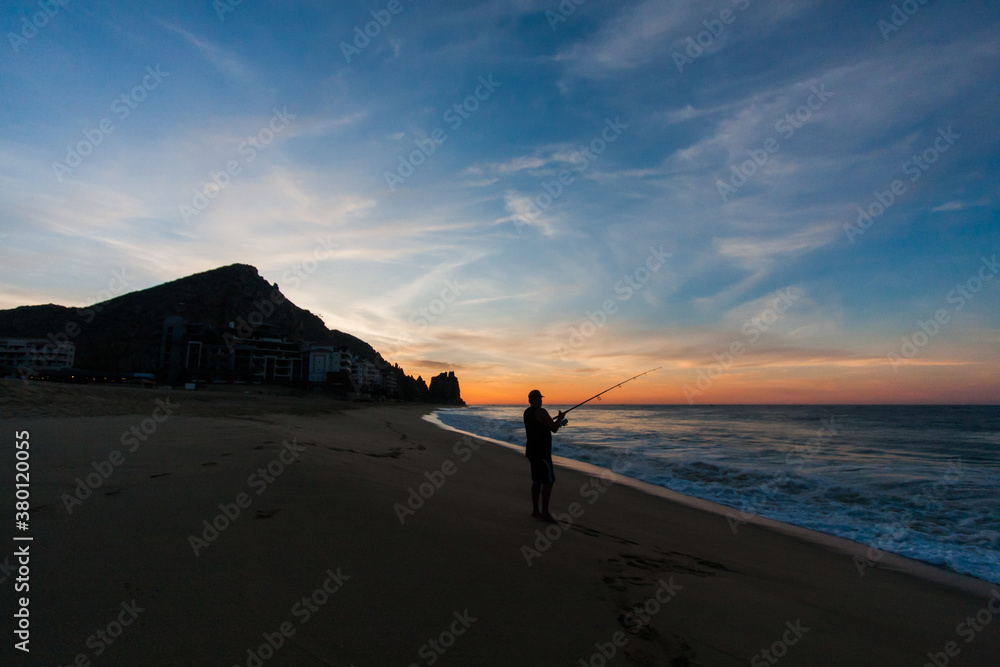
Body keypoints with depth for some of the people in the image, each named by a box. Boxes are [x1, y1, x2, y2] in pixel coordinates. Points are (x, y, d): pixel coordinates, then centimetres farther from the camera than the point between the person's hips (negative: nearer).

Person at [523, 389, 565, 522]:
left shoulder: (527, 412, 10)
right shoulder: (541, 411, -17)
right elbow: (554, 428, -15)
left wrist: (552, 420, 28)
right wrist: (560, 418, 3)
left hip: (532, 451, 9)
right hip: (541, 452, -9)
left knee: (537, 480, 14)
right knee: (548, 481, -2)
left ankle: (535, 510, 18)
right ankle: (545, 512, 1)